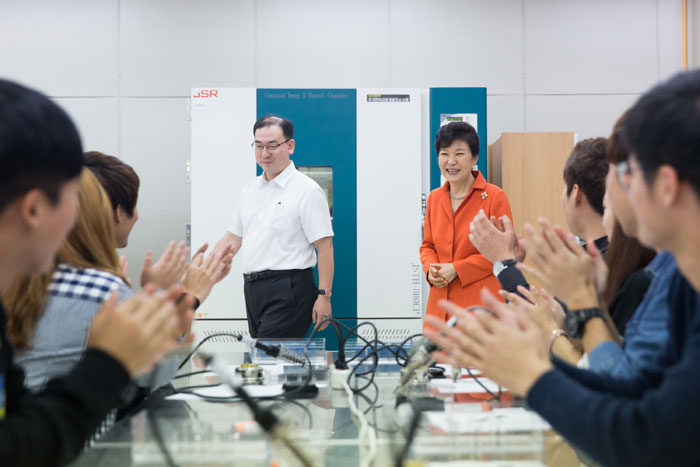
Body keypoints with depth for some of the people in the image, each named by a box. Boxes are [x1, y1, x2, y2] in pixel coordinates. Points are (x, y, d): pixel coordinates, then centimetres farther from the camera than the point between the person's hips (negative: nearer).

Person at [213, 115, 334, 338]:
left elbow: (324, 247, -11)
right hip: (253, 289, 7)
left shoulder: (307, 190, -7)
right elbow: (233, 238, 20)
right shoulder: (249, 189, 16)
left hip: (287, 289, -7)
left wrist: (323, 295, -16)